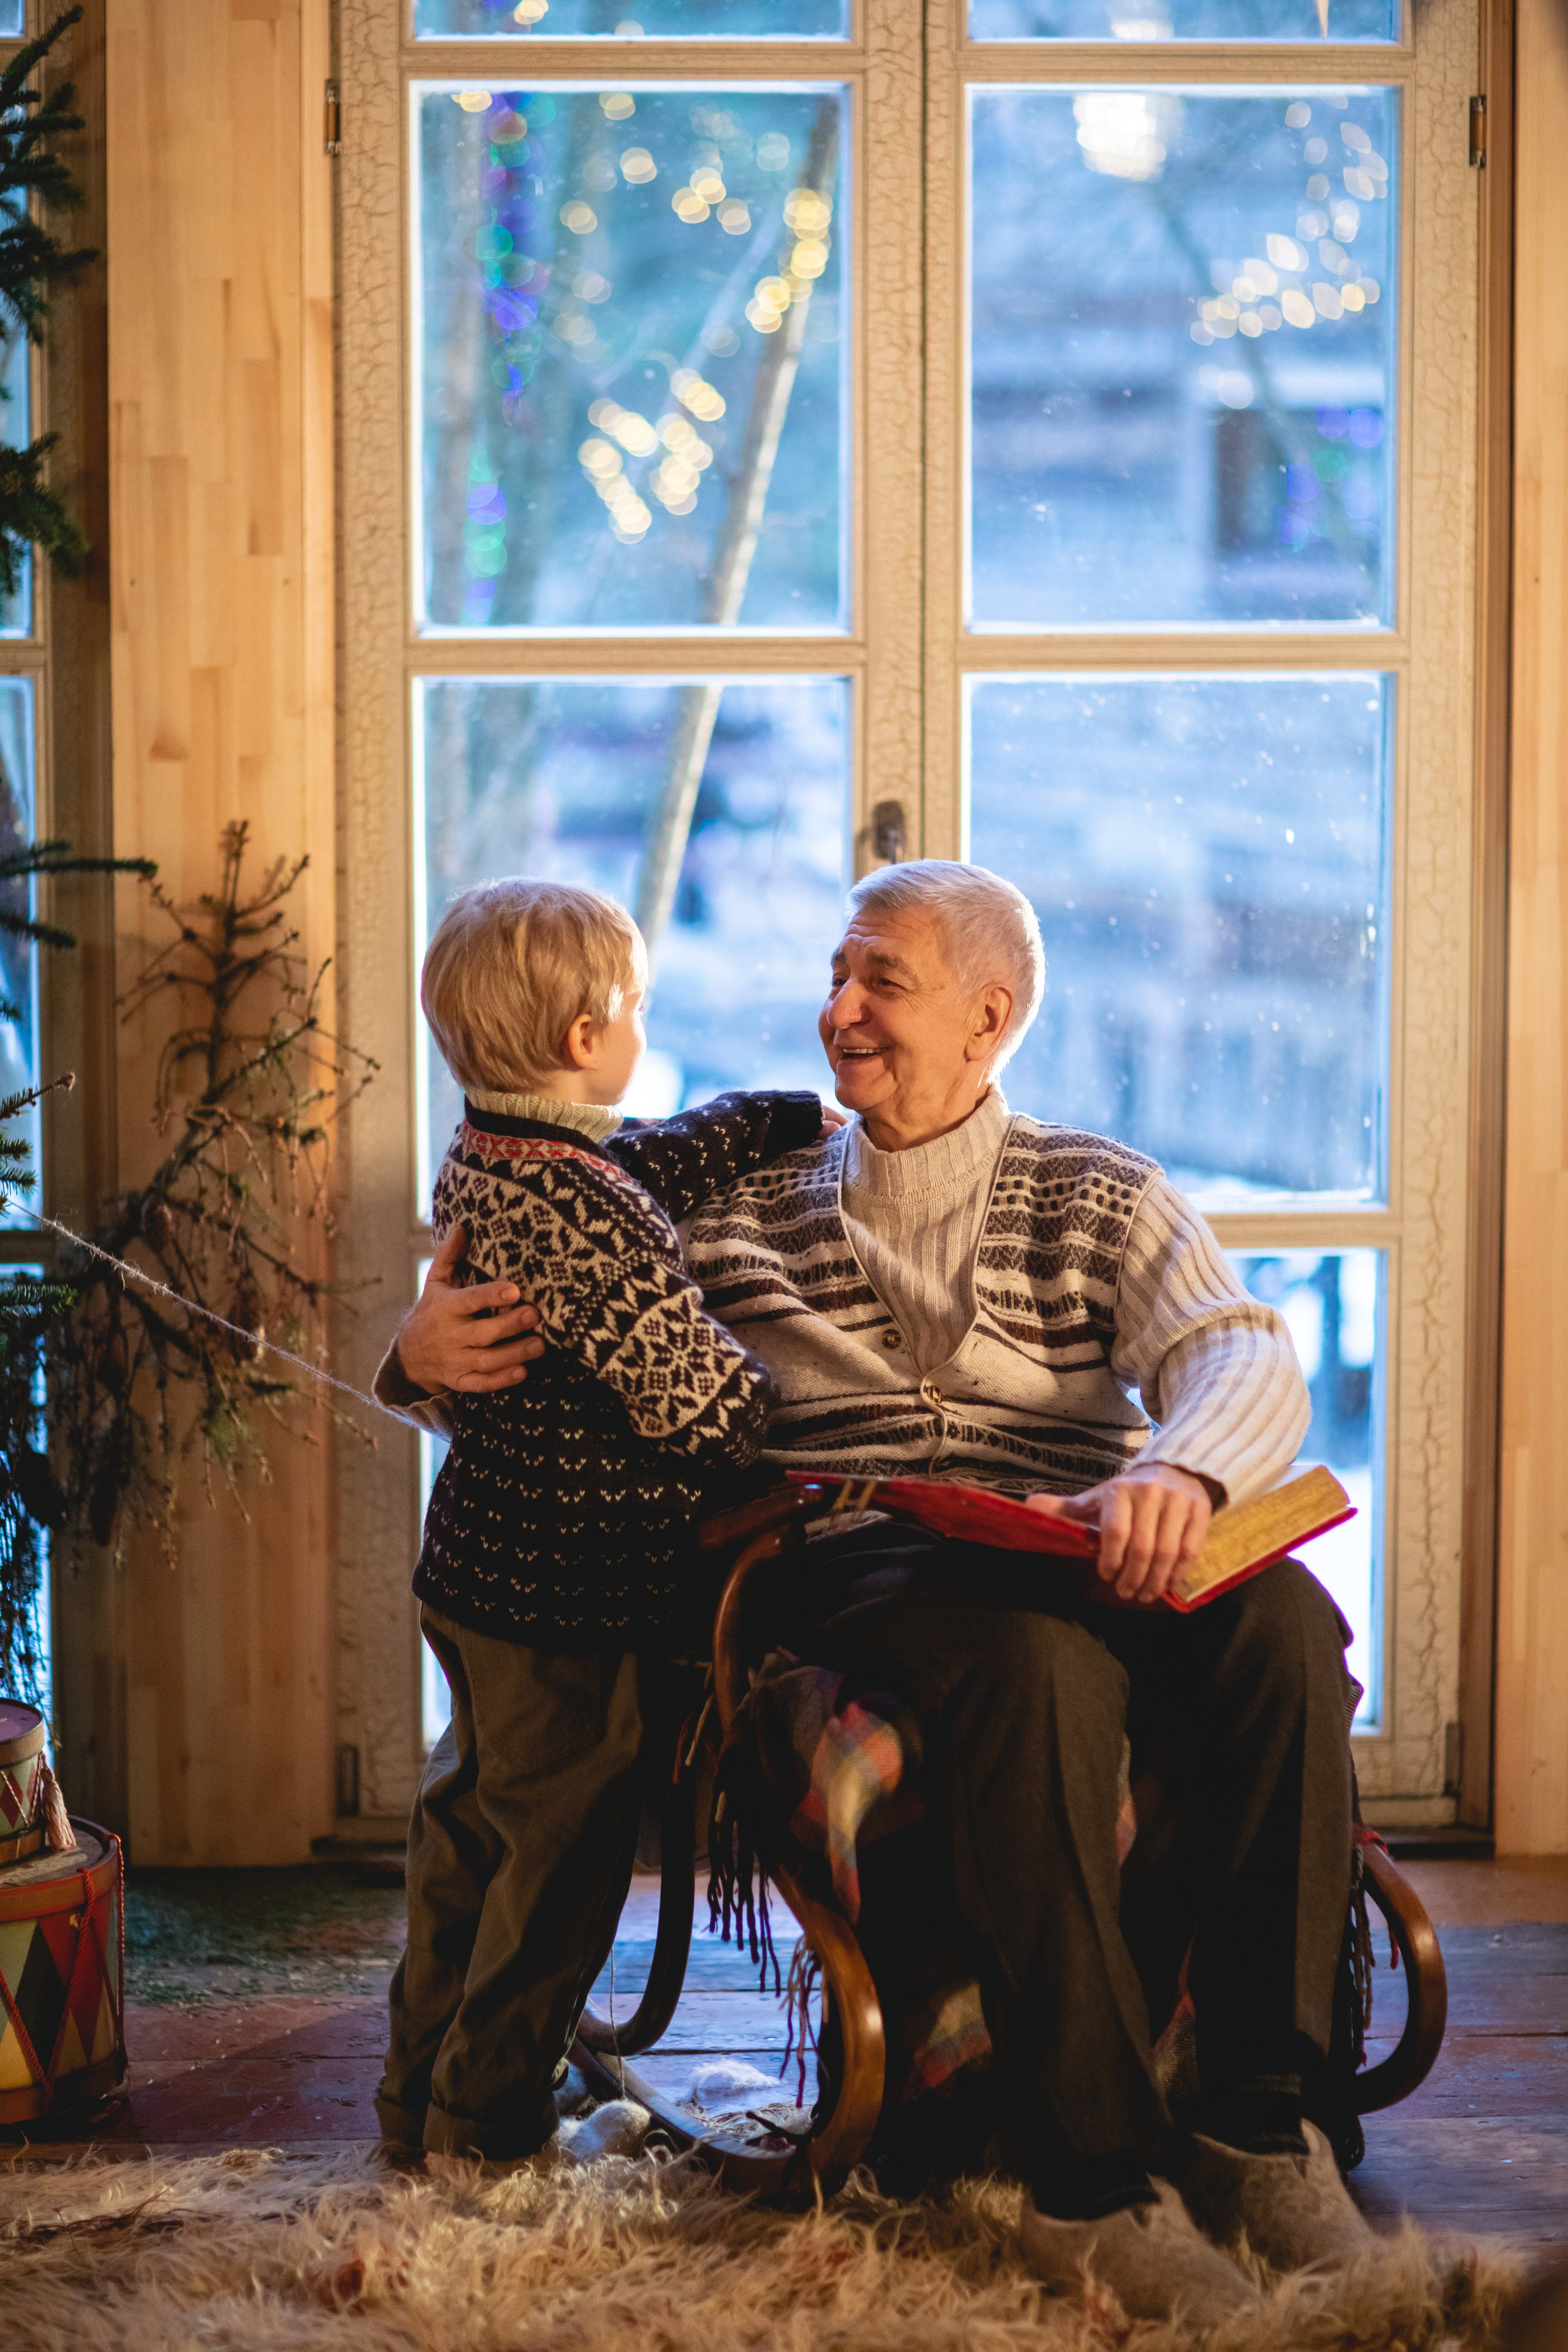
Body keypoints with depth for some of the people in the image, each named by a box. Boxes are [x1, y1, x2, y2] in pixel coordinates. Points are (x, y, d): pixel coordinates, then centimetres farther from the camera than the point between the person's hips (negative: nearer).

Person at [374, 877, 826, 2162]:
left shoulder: (482, 1161, 4)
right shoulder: (591, 1216, -25)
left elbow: (672, 1154, 18)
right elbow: (694, 1396, -23)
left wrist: (804, 1116, 16)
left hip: (477, 1573, 10)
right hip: (575, 1601, -10)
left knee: (473, 1827, 21)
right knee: (561, 1860, 4)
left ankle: (424, 2090, 32)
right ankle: (488, 2124, 14)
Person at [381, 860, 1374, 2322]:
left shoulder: (1098, 1195, 17)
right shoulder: (748, 1209, 21)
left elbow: (1247, 1360, -1)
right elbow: (541, 1335, 19)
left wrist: (1178, 1472, -26)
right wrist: (428, 1352, -7)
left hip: (1084, 1561, 2)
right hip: (869, 1581, -1)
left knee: (1279, 1623, -32)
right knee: (1037, 1660, -37)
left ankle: (1263, 2117, -23)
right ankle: (1093, 2179, -34)